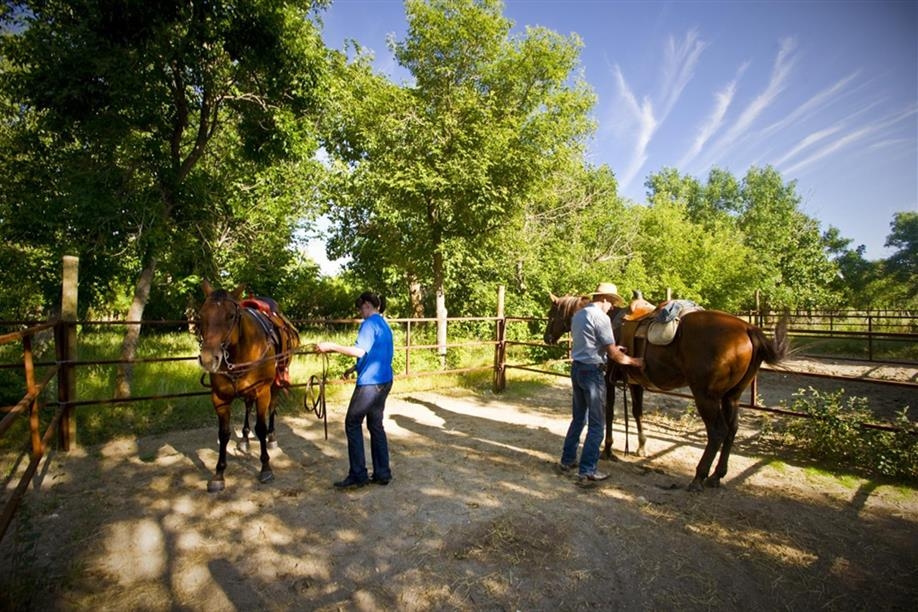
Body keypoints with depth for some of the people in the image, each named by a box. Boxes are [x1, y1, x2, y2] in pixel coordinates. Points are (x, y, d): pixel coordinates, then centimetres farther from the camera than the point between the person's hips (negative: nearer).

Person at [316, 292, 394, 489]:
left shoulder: (370, 323, -12)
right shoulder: (384, 325, 16)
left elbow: (360, 350, -25)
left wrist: (331, 347, -21)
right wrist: (355, 368, 24)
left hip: (370, 382, -9)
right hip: (384, 381, 9)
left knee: (352, 424, 2)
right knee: (376, 425, 13)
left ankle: (358, 475, 5)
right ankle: (382, 473, 17)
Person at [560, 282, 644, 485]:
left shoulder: (577, 315, 11)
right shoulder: (601, 317, -15)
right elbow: (613, 354, -16)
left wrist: (610, 349, 20)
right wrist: (634, 361, -1)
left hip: (576, 368, 9)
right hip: (593, 371, -8)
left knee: (578, 418, 20)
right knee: (595, 424, 1)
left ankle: (567, 460, 28)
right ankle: (587, 471, 5)